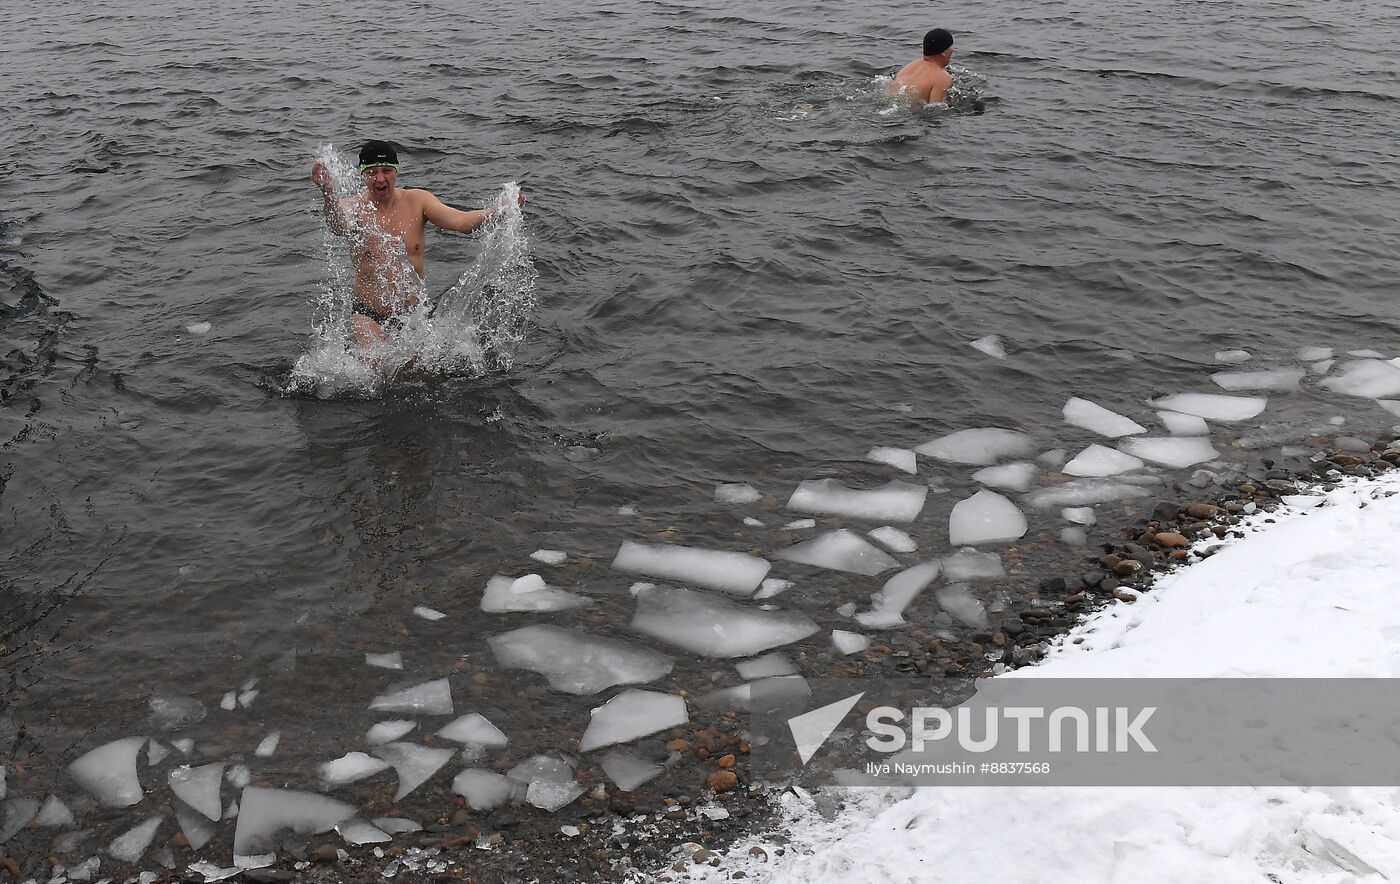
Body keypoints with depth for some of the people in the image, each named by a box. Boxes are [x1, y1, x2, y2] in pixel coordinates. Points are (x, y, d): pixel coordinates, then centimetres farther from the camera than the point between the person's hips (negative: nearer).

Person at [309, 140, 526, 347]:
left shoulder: (416, 201, -1)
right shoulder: (354, 208, -8)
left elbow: (460, 221, -13)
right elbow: (338, 226, -32)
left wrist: (500, 211, -32)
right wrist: (328, 193, -54)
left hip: (414, 312, 3)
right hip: (368, 315, -3)